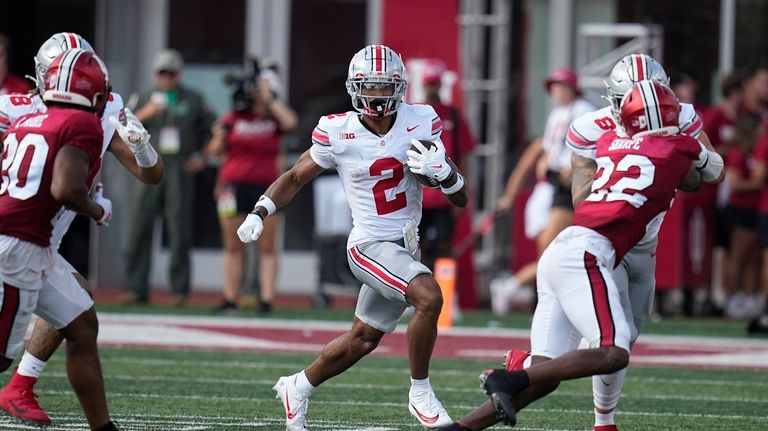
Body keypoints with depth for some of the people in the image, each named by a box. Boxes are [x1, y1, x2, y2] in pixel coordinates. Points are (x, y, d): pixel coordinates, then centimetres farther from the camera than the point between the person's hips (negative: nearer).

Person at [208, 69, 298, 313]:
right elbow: (215, 151, 11)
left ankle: (267, 299, -3)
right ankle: (230, 299, 10)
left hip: (265, 187, -1)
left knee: (267, 248, -3)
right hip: (234, 185, 1)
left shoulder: (274, 120, 6)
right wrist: (219, 139, -11)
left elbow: (290, 122, -17)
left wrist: (270, 99, -9)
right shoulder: (234, 119, 7)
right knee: (233, 247, 6)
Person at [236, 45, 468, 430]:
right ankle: (420, 394, -14)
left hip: (405, 247, 5)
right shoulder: (338, 134, -11)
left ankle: (297, 389, 41)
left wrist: (443, 171, -22)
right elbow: (296, 178, 7)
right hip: (370, 246, -5)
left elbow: (460, 199, -1)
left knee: (363, 340, 17)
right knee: (429, 297, -29)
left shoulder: (420, 123, -5)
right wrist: (259, 213, -6)